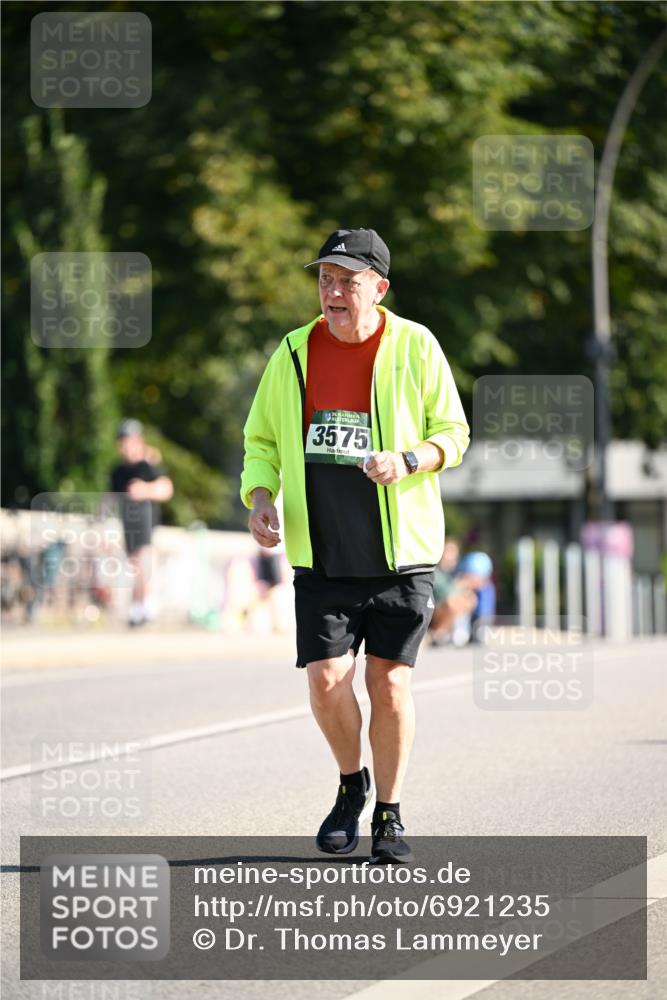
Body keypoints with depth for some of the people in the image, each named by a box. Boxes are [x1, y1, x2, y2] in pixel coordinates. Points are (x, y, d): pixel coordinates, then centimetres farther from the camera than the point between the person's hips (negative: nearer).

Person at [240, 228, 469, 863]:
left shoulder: (415, 347, -2)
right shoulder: (293, 353, 4)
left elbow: (453, 433, 3)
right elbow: (262, 439, 14)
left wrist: (407, 460, -17)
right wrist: (259, 495, -5)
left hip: (400, 552, -1)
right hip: (321, 557, 2)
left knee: (390, 684, 1)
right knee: (327, 679, -8)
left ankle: (388, 815, 17)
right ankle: (351, 784, 20)